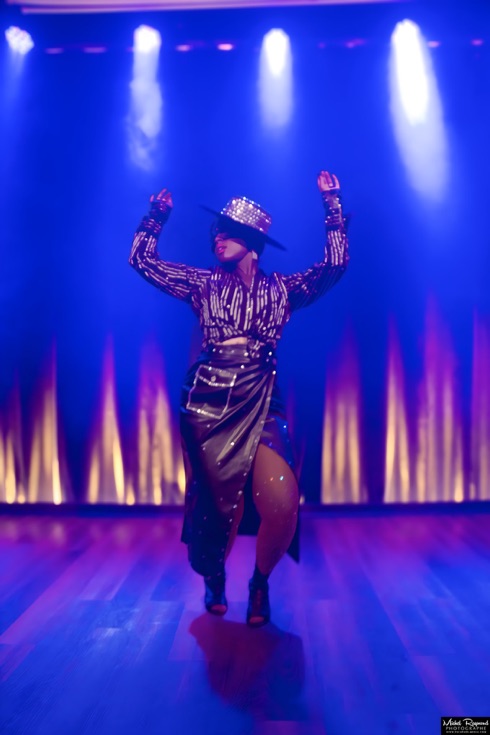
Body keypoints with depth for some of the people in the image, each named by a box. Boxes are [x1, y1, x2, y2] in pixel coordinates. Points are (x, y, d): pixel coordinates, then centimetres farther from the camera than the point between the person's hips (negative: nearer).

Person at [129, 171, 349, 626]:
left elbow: (335, 265, 1)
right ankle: (214, 578, 37)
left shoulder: (281, 289, 10)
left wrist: (332, 204, 0)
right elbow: (143, 260, 14)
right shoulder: (205, 284, 11)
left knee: (282, 506, -17)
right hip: (209, 401, 1)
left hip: (260, 404, -1)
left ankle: (260, 583, 12)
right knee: (215, 501, 5)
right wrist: (157, 214, 11)